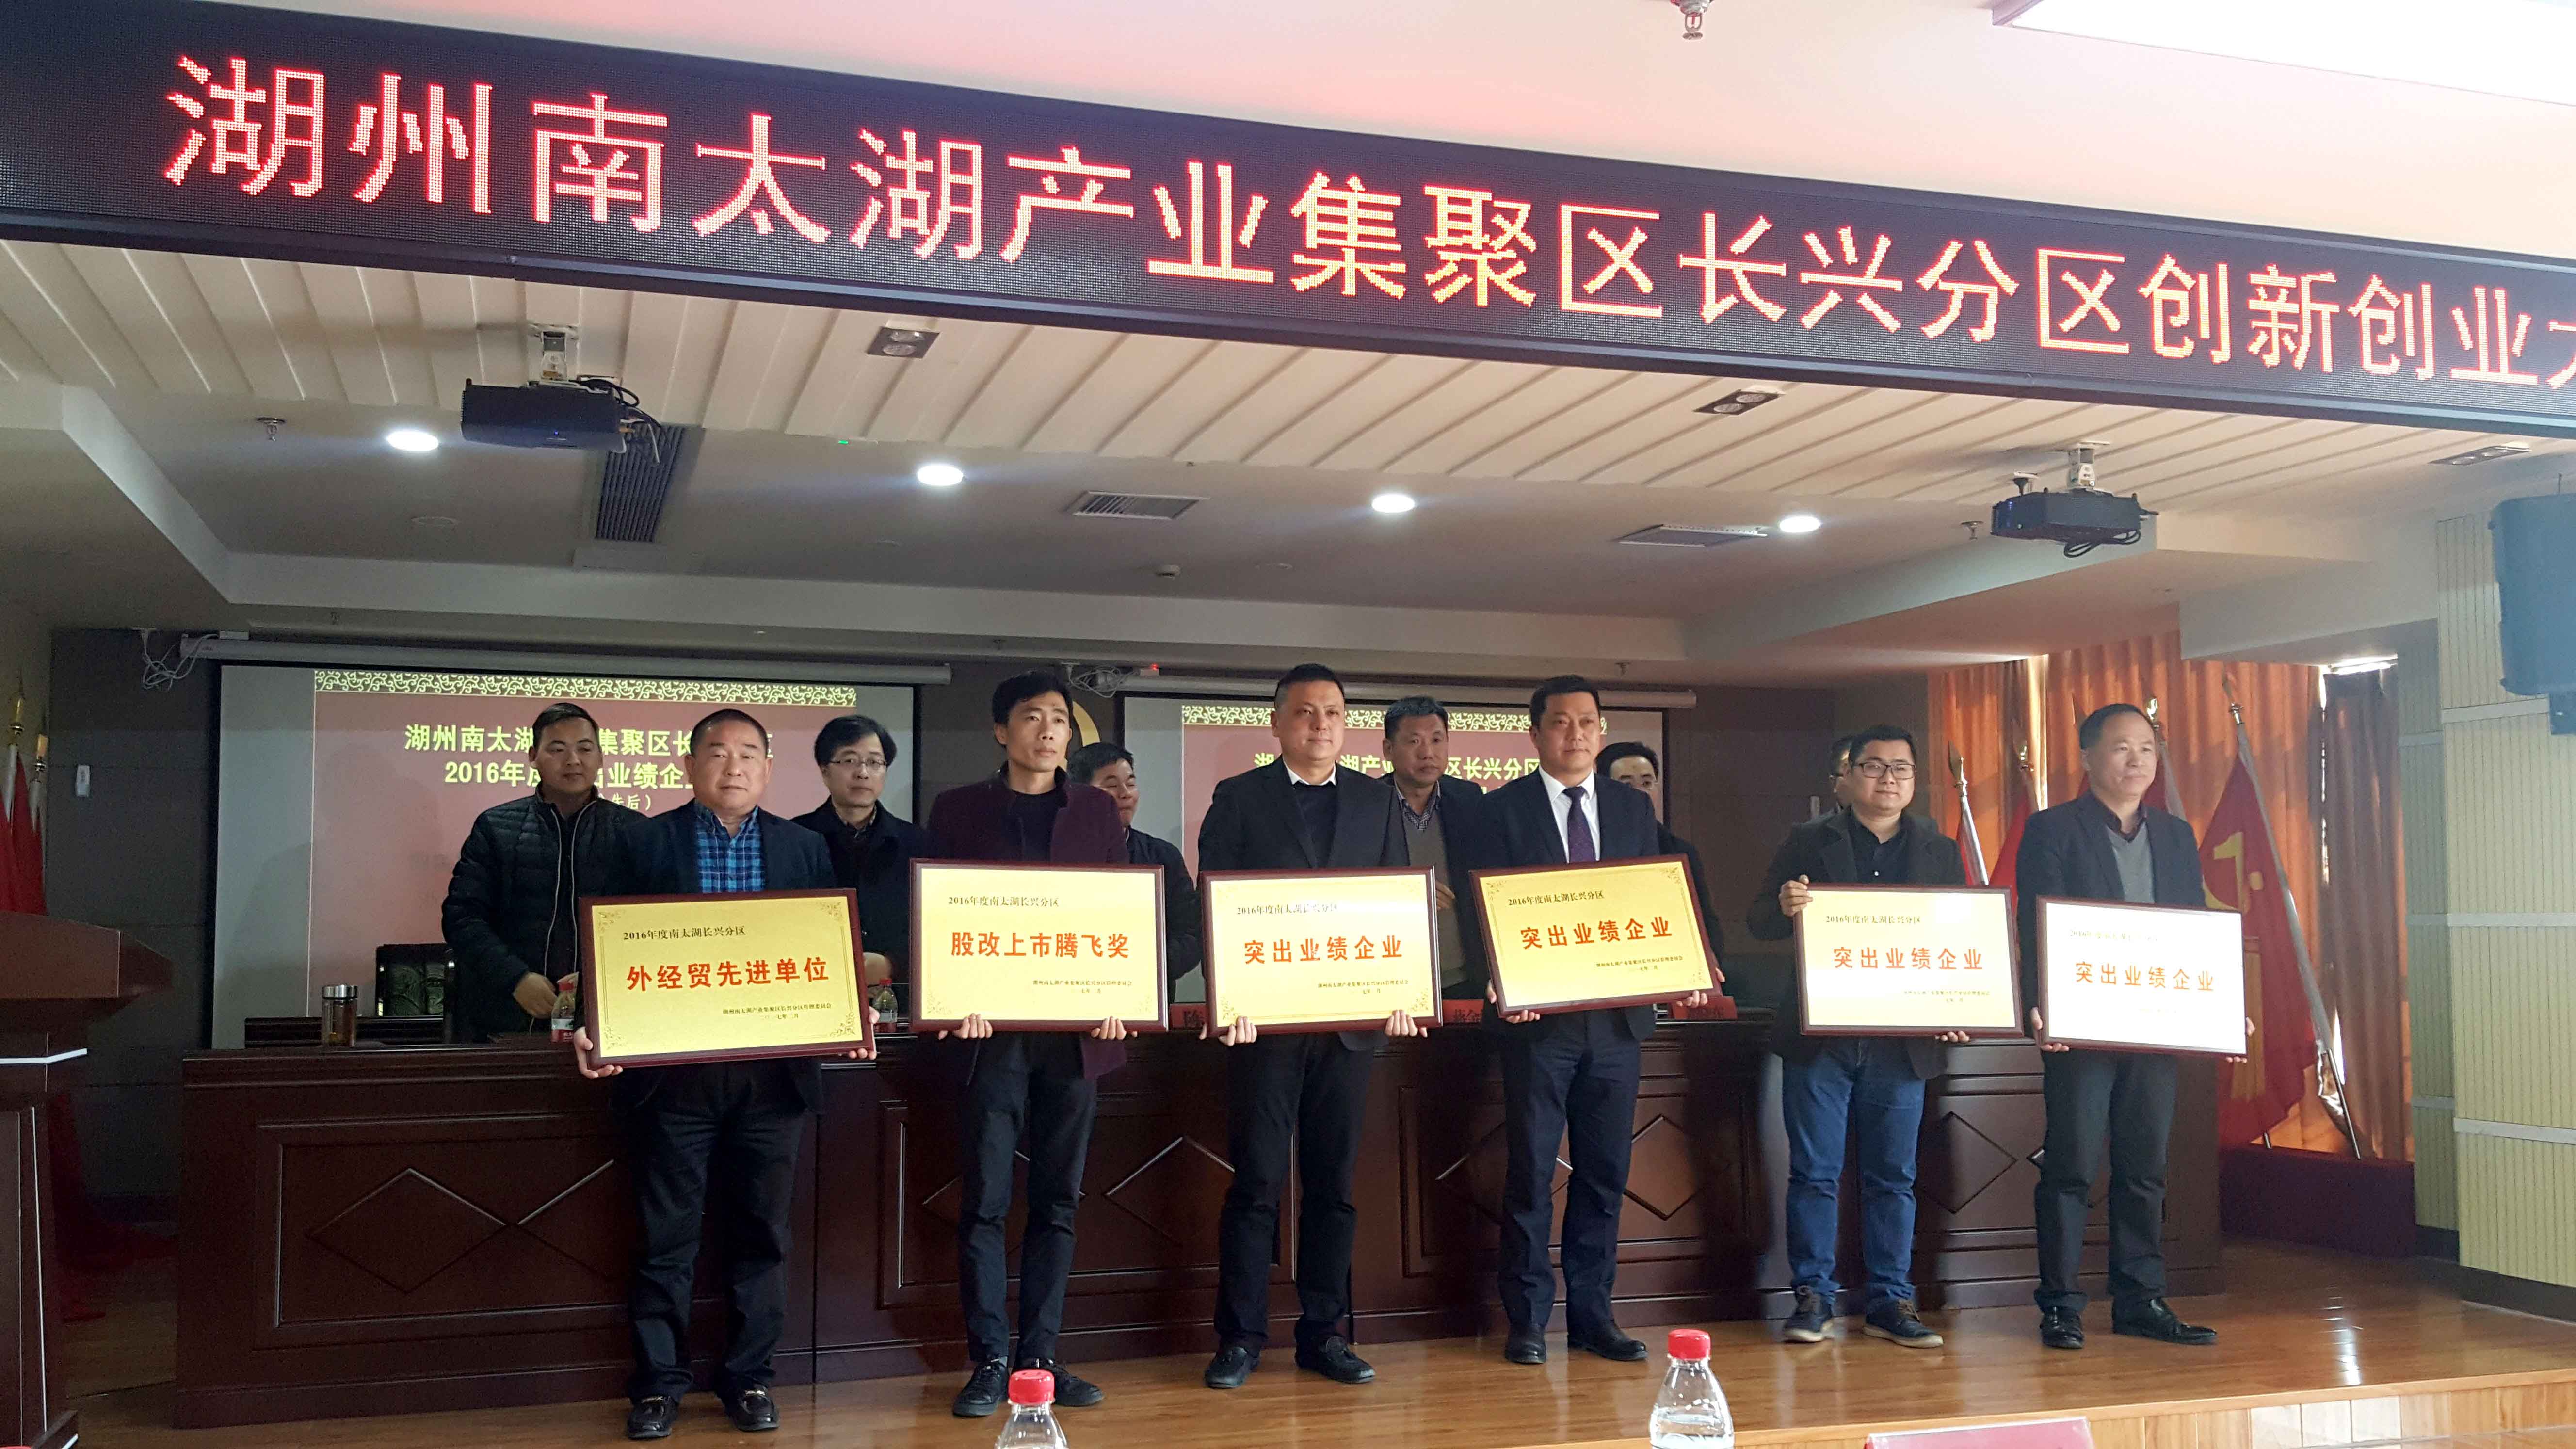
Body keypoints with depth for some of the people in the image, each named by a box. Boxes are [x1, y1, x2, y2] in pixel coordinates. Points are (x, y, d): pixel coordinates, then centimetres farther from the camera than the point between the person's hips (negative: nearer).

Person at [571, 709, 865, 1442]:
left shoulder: (805, 849, 9)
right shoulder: (644, 843, 4)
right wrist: (595, 1027, -13)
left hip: (774, 1071, 2)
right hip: (671, 1071, -2)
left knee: (762, 1235, 9)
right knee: (666, 1237, 5)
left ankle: (749, 1378, 21)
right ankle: (659, 1384, 16)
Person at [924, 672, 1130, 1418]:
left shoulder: (1098, 811, 11)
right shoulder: (958, 811, 6)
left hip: (1077, 1030, 2)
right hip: (991, 1029, -2)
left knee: (1057, 1203, 7)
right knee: (984, 1203, -2)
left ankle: (1040, 1357, 15)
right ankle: (989, 1362, 6)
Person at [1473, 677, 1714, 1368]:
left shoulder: (1633, 807, 12)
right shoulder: (1503, 809, 1)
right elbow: (1489, 911, -3)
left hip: (1617, 1017, 4)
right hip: (1539, 1015, -3)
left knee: (1605, 1171, 8)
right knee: (1530, 1170, 1)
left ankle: (1591, 1312, 18)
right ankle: (1527, 1317, 10)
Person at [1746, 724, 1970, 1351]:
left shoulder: (1941, 852, 12)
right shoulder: (1808, 843, 5)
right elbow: (1757, 923, 1)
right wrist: (1785, 908, -22)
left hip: (1902, 1041, 2)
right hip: (1820, 1036, -2)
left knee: (1894, 1177, 7)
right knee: (1814, 1173, 1)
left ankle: (1890, 1301, 14)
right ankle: (1813, 1297, 9)